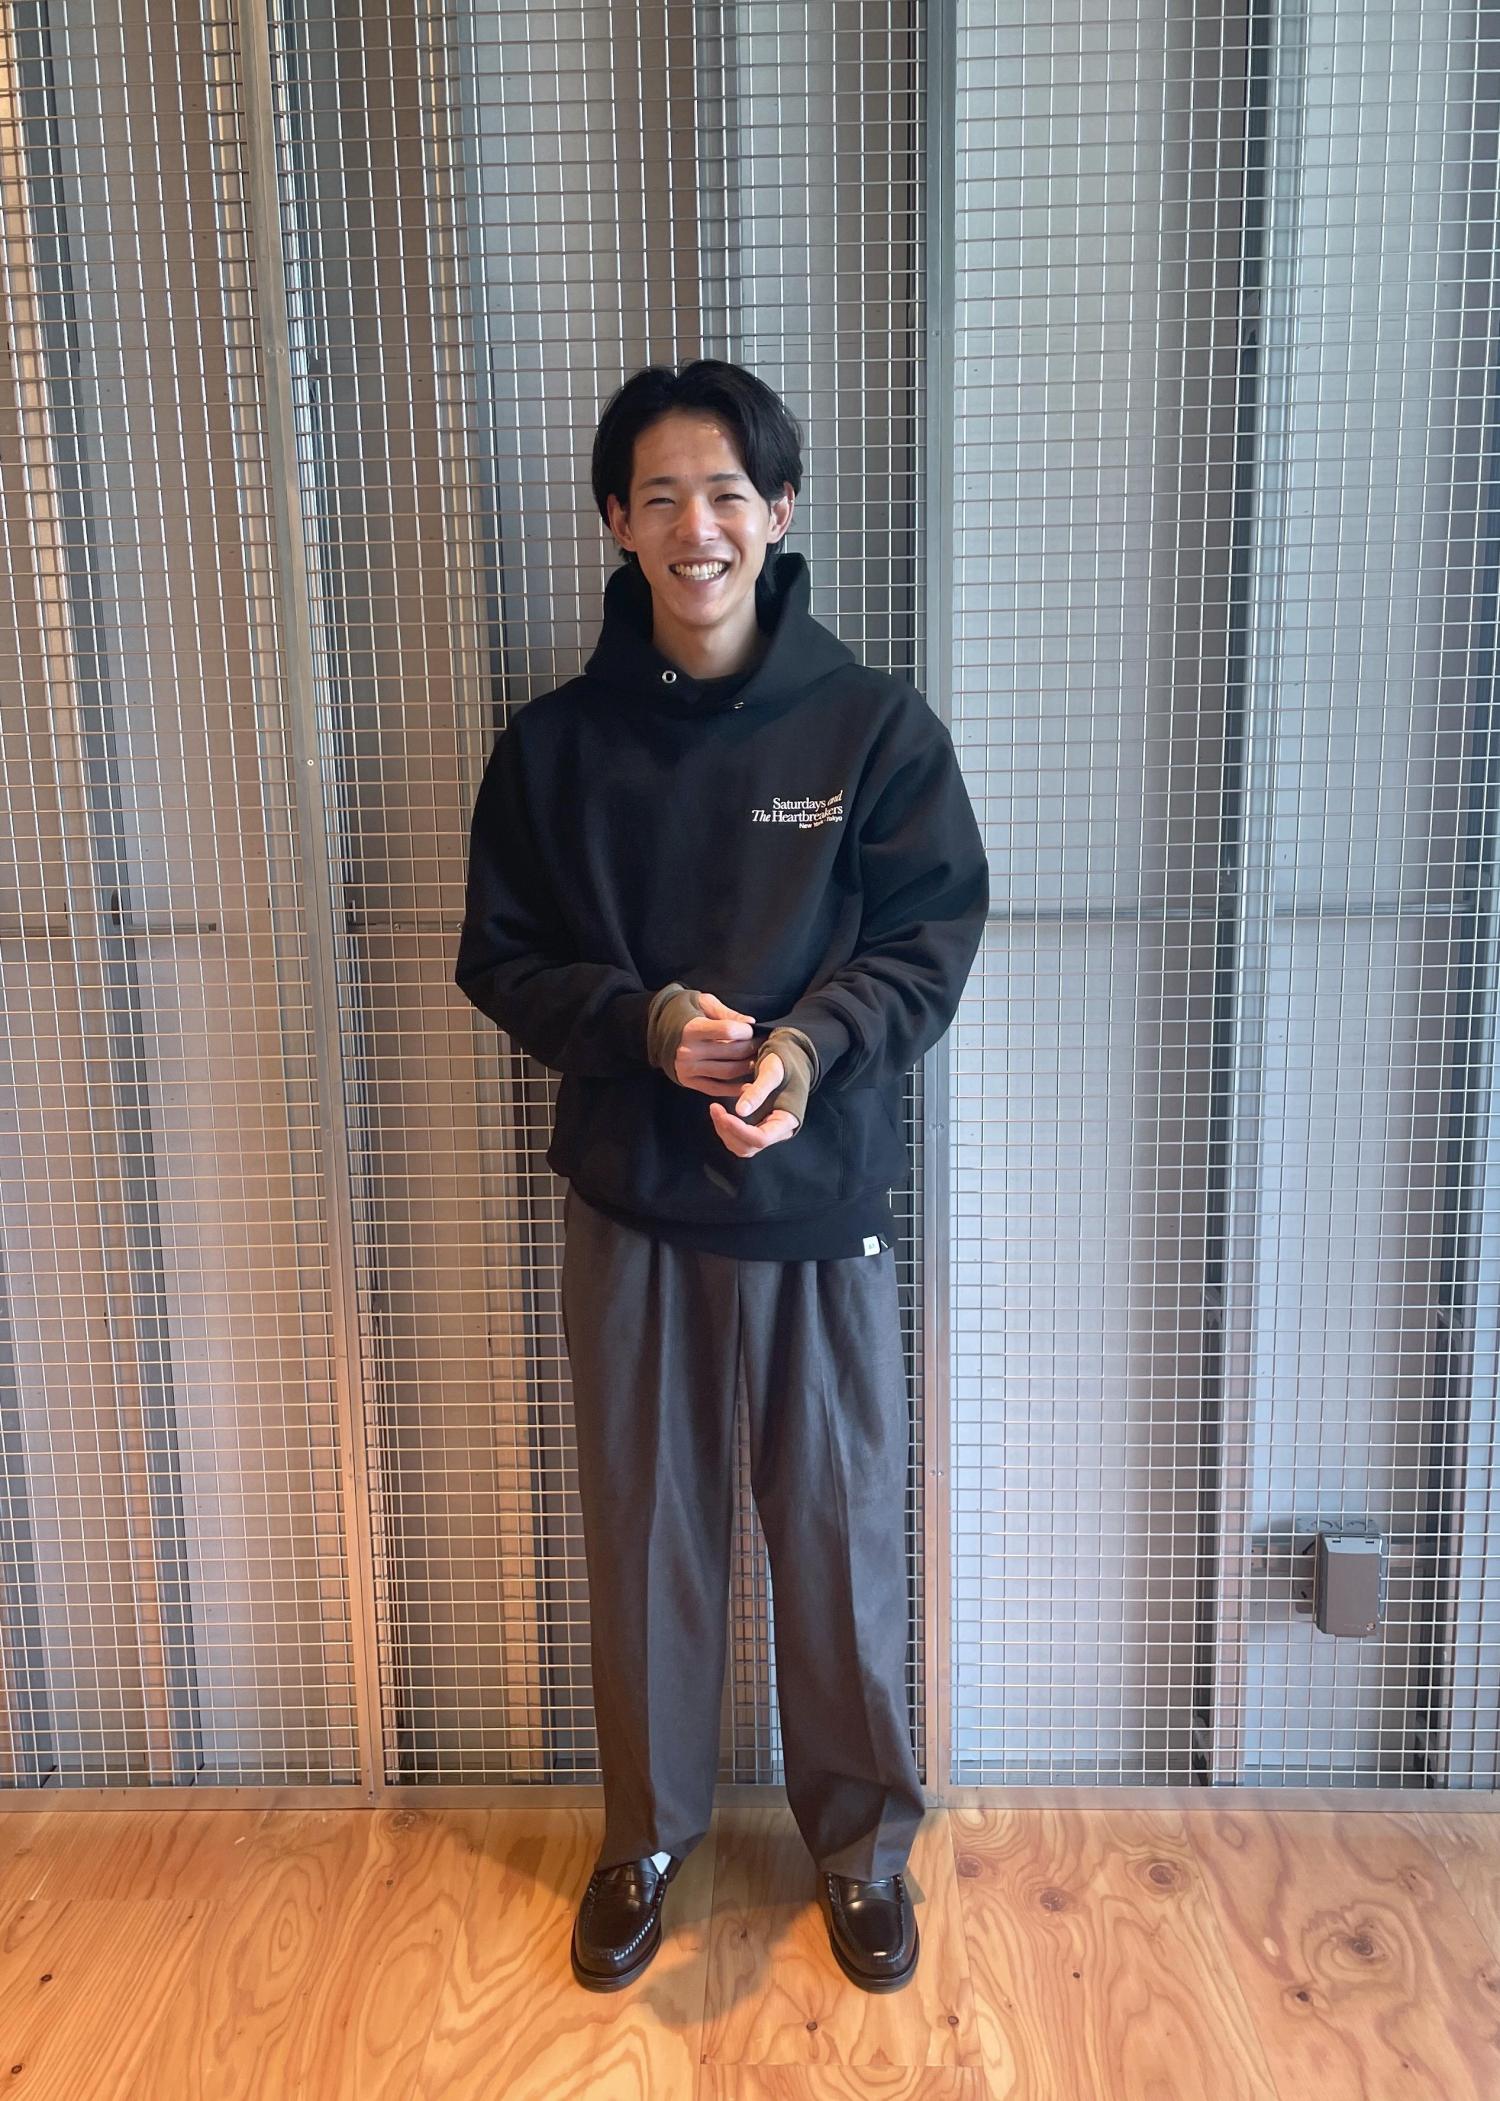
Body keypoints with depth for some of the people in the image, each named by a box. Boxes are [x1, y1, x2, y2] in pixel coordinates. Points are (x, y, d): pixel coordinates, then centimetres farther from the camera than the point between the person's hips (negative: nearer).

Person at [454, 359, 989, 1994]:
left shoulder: (876, 726, -4)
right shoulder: (555, 743, -1)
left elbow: (931, 938, -4)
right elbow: (502, 958, 1)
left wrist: (809, 1046, -23)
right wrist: (649, 1023, -17)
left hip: (823, 1201, -1)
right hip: (629, 1205, 1)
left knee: (839, 1532, 12)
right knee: (642, 1535, 15)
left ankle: (862, 1839, 37)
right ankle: (646, 1834, 39)